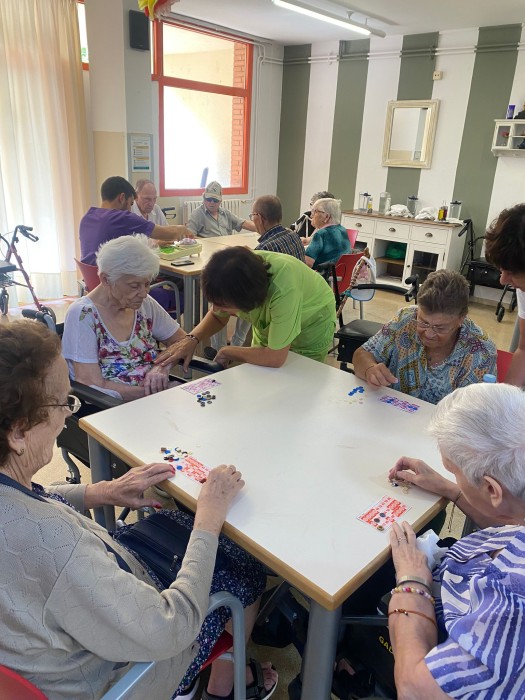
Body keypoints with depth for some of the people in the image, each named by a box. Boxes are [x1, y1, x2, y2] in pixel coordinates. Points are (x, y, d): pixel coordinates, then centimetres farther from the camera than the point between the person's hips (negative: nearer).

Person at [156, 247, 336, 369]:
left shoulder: (283, 289, -47)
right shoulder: (234, 275, -29)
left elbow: (275, 358, -40)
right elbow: (218, 316, -8)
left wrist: (230, 352, -25)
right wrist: (191, 339, -27)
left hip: (311, 327, -4)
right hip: (267, 326, 5)